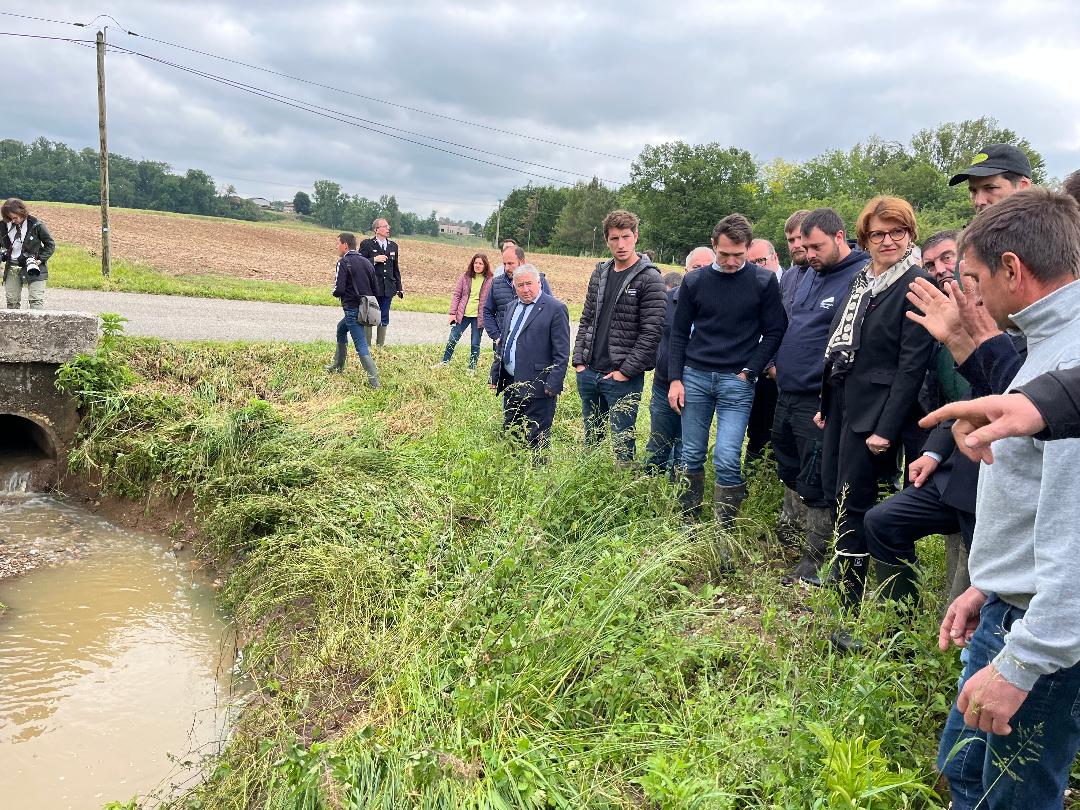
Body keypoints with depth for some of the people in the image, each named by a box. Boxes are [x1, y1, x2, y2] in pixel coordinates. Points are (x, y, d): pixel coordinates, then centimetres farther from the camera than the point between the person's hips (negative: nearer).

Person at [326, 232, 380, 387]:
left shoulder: (344, 263, -10)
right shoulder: (366, 262, 10)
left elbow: (339, 290, -17)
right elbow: (375, 288, 11)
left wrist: (335, 292, 5)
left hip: (352, 309, -8)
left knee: (361, 345, -8)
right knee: (341, 328, 29)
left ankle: (374, 381, -15)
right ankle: (338, 366, 40)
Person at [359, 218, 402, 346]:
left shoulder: (393, 245, 13)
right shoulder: (366, 244, -2)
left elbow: (395, 268, 17)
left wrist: (399, 287, 14)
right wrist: (374, 260, -17)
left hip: (388, 288, 4)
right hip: (371, 288, -4)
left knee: (384, 320, 8)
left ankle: (380, 346, 16)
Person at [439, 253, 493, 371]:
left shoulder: (489, 281, -5)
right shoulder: (465, 276, 1)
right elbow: (457, 295, 4)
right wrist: (452, 313, -1)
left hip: (478, 316, -2)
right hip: (463, 314, 2)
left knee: (475, 344, 7)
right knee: (452, 339, 6)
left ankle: (472, 368, 19)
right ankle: (444, 362, 22)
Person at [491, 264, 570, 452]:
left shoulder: (556, 309, -9)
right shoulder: (511, 307, 14)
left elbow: (562, 352, -12)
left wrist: (553, 385, -17)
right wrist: (496, 376, 17)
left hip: (537, 387, -7)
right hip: (510, 384, 7)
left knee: (535, 439, -1)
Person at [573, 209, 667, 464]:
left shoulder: (649, 279, -10)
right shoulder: (600, 273, 10)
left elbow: (651, 333, -14)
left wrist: (626, 371, -16)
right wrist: (579, 360, 6)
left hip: (622, 377, -6)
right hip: (588, 373, 6)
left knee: (622, 443, -1)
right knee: (590, 439, 17)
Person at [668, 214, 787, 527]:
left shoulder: (764, 281, -1)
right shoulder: (694, 281, 4)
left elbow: (774, 332, 1)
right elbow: (679, 333, 9)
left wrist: (749, 372, -7)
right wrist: (675, 379, 2)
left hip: (737, 381, -2)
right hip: (695, 377, 3)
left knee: (727, 459, -10)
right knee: (691, 457, 7)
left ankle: (725, 534, 2)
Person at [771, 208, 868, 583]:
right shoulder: (811, 274, 12)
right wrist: (779, 360, 15)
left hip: (819, 402, -8)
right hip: (787, 394, 8)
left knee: (815, 485, 3)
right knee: (789, 471, 21)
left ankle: (815, 562, 17)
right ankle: (788, 529, 40)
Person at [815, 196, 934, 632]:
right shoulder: (860, 280, 13)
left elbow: (911, 365, -16)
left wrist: (886, 428, -19)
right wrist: (825, 403, 16)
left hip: (874, 410, -7)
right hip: (840, 401, 7)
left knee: (854, 502, -4)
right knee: (834, 491, 13)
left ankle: (854, 607, 8)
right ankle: (840, 576, 31)